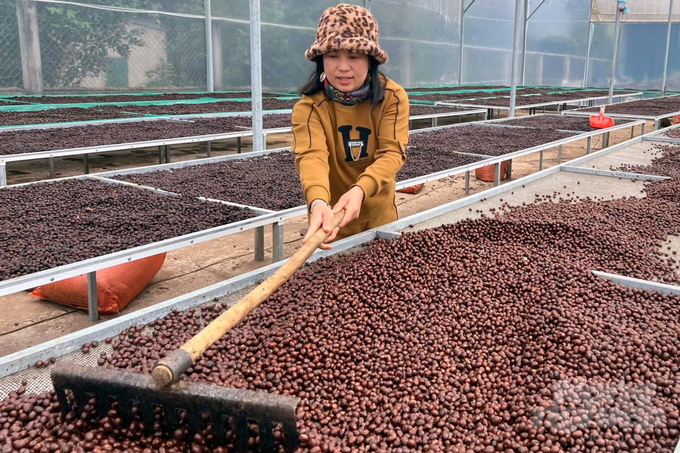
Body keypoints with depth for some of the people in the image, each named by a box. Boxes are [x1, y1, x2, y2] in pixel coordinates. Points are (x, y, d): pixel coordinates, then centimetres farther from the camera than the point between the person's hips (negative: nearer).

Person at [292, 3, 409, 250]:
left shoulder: (393, 98, -13)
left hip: (380, 216, 2)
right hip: (332, 218, -1)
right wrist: (319, 204, -53)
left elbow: (392, 152, -23)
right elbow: (312, 156, -33)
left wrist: (359, 190, -42)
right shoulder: (309, 106, -18)